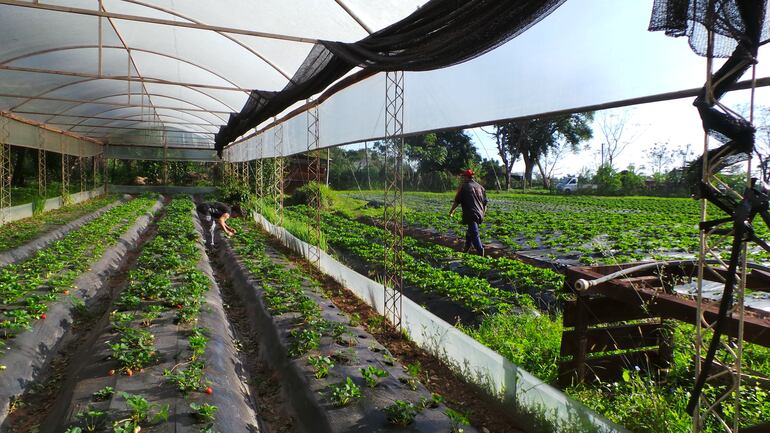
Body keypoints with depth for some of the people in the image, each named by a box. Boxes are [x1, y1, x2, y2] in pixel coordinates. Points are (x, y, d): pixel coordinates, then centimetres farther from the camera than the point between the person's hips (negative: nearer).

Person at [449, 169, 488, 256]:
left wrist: (451, 211, 13)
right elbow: (485, 202, 17)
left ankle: (481, 253, -17)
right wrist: (483, 213, 29)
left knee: (474, 234, -9)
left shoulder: (463, 187, -5)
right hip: (479, 215, 7)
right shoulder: (480, 187, 14)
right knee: (470, 232, 22)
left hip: (471, 215, -7)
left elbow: (457, 201, -1)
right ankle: (466, 249, 32)